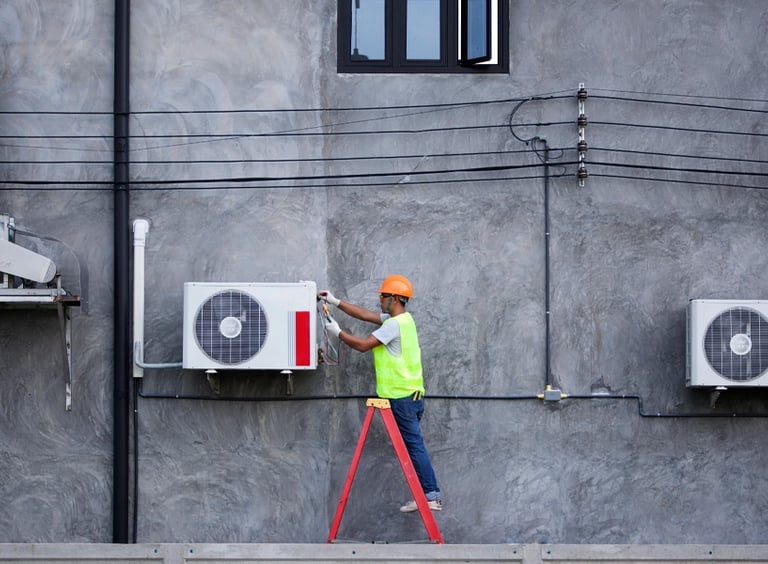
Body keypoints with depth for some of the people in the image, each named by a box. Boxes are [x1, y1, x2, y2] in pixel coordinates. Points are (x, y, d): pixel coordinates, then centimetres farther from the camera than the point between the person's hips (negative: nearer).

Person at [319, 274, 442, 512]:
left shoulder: (395, 324, -15)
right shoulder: (402, 319, 15)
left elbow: (362, 344, -15)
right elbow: (366, 315, 21)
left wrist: (338, 332, -2)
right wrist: (336, 302, 21)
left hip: (402, 396, -10)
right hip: (410, 394, 10)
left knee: (414, 445, -9)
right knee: (413, 445, 10)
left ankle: (431, 495, -9)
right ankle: (429, 494, 9)